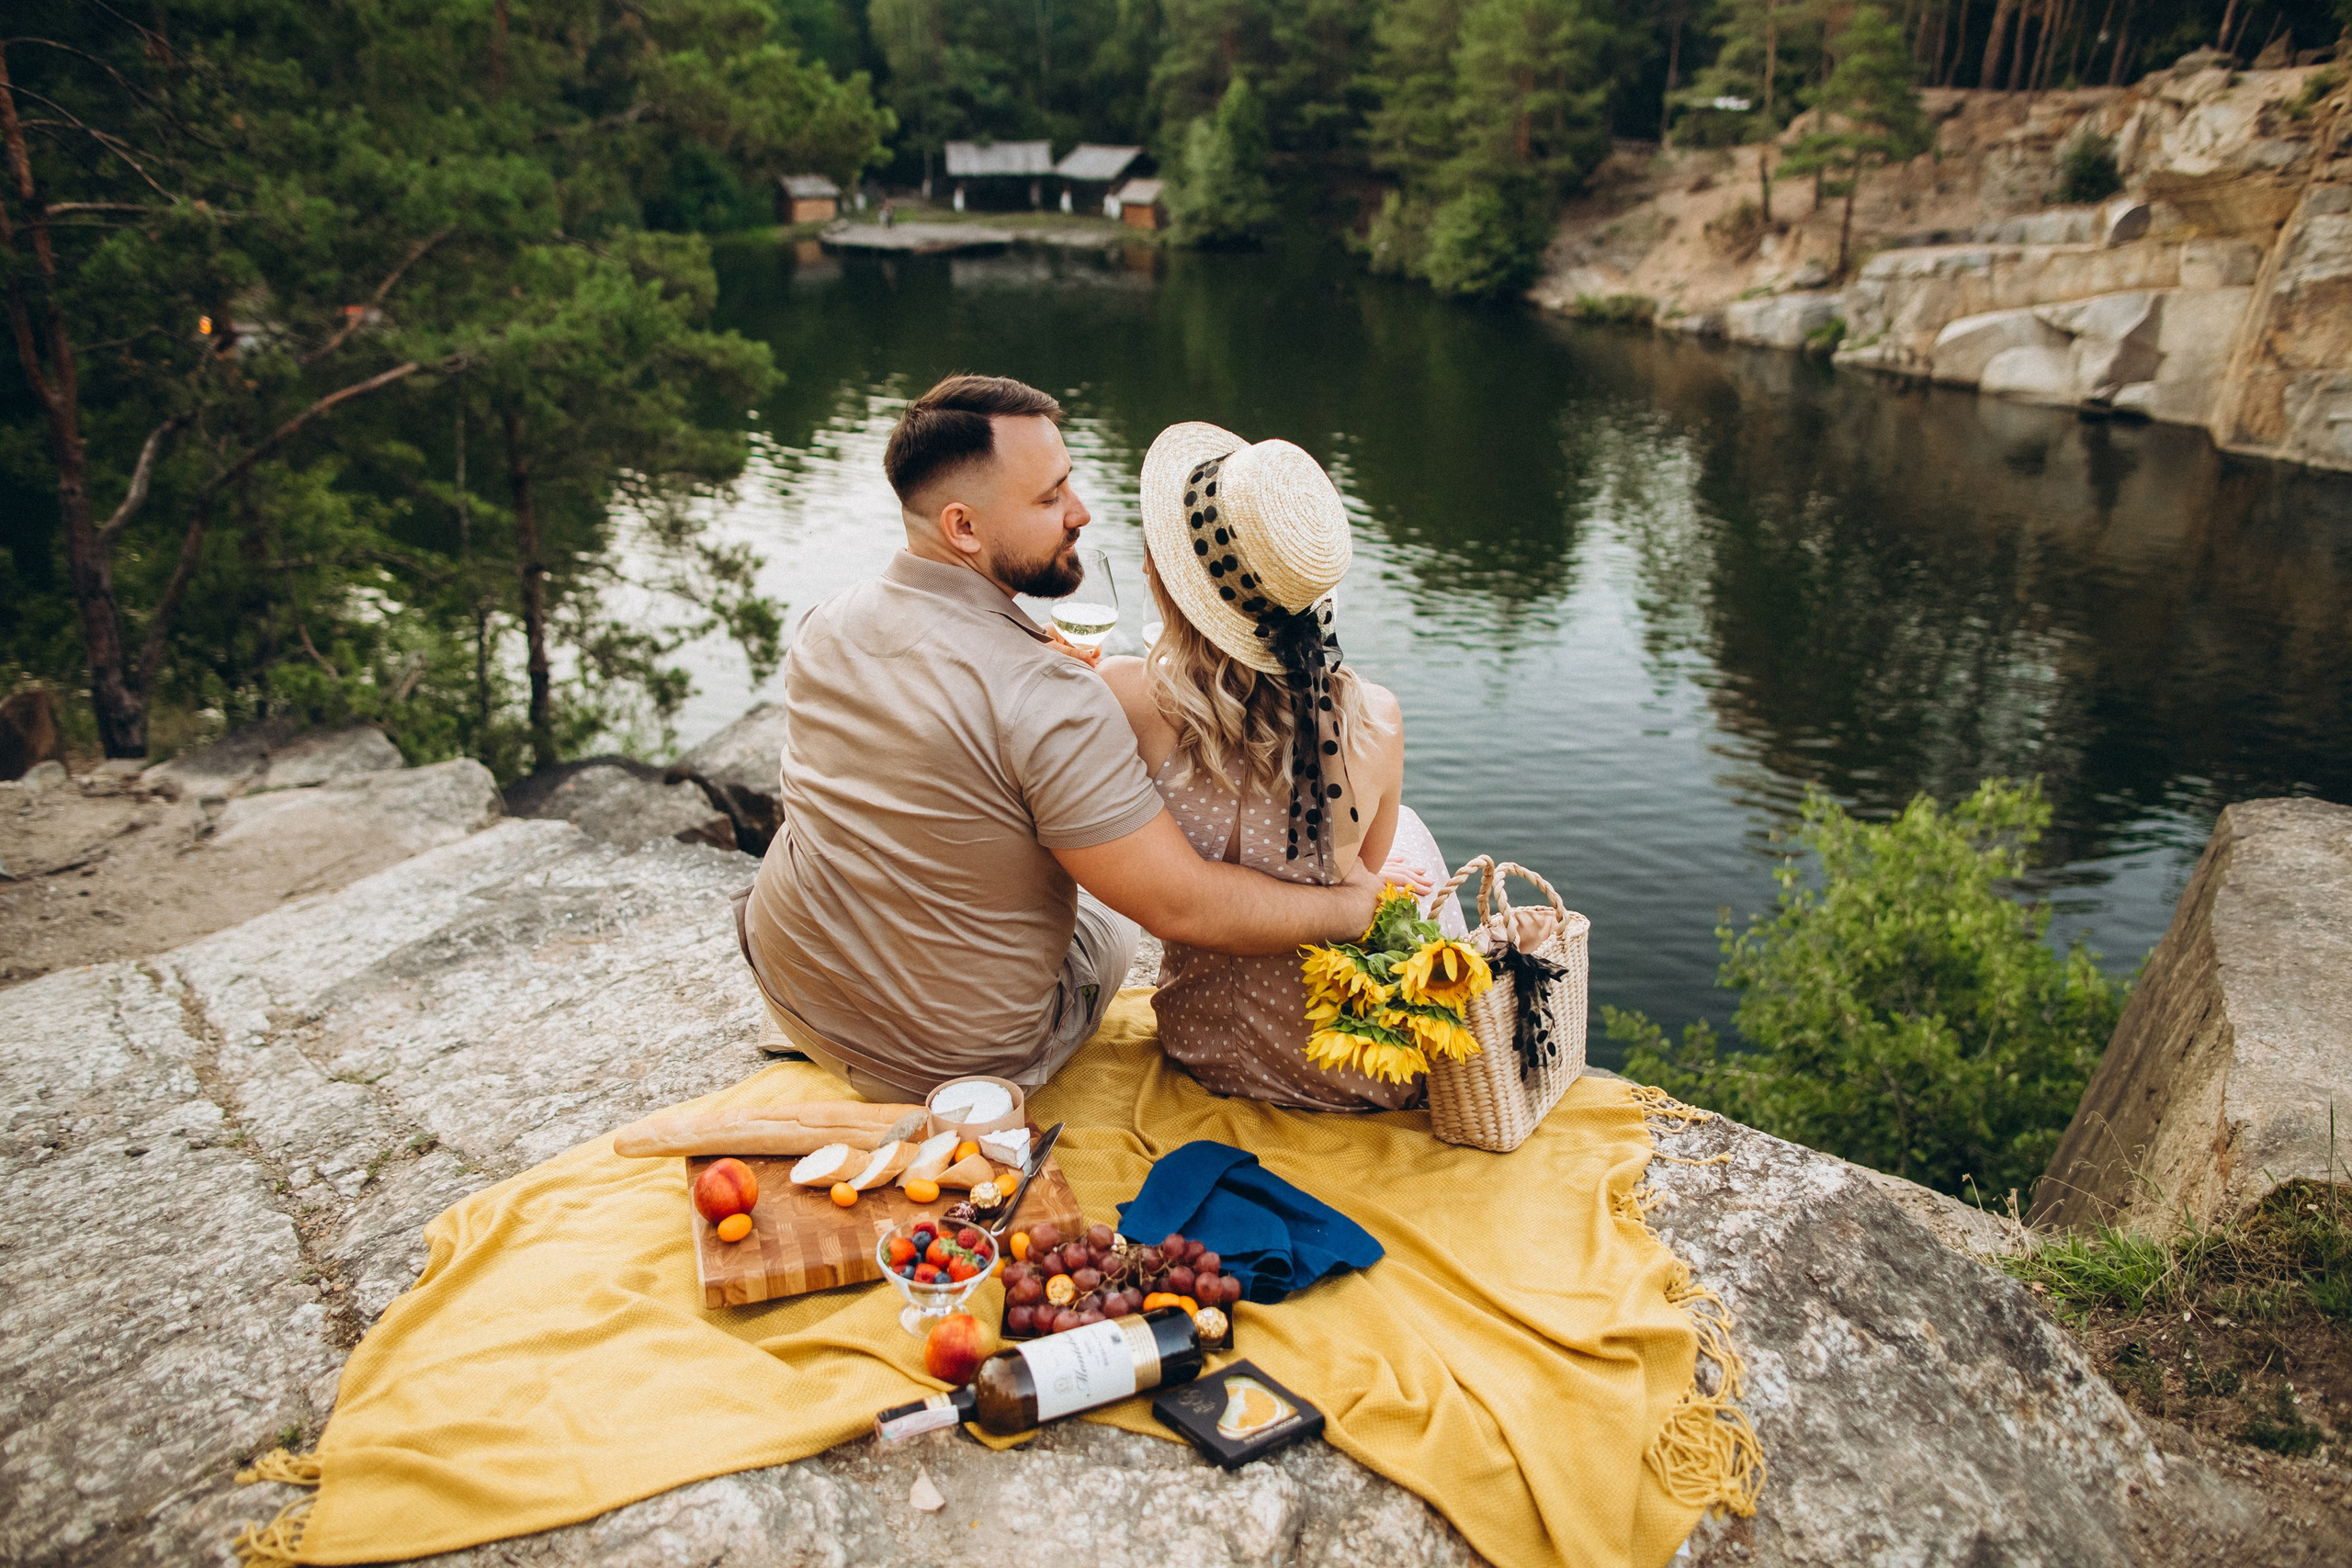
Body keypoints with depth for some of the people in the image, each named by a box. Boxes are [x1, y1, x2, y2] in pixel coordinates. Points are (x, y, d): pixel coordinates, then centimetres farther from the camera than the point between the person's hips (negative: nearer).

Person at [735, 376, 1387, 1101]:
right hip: (955, 1062, -5)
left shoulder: (823, 625, -11)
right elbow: (1183, 908, -30)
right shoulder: (1050, 700, -34)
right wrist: (1360, 902, -18)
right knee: (1109, 924, 26)